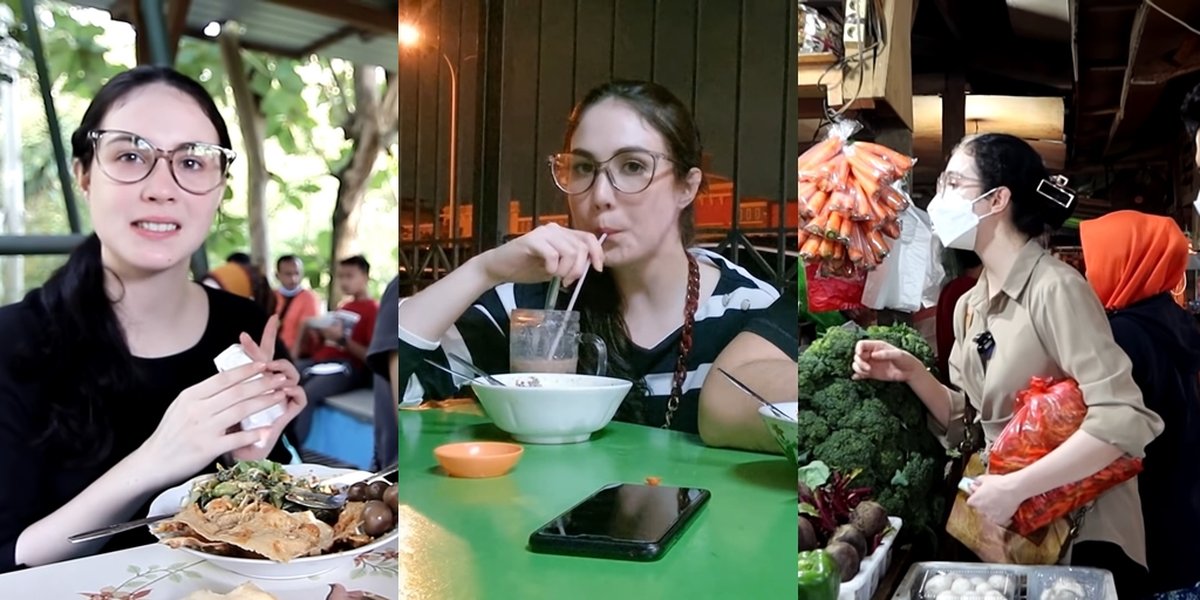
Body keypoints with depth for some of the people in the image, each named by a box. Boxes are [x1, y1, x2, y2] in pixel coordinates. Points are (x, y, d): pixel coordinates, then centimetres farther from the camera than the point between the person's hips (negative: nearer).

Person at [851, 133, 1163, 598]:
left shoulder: (1055, 287, -21)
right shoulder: (969, 306, 4)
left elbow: (1125, 419, -29)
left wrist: (1017, 486, -29)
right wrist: (913, 375, -8)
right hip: (1007, 526, 7)